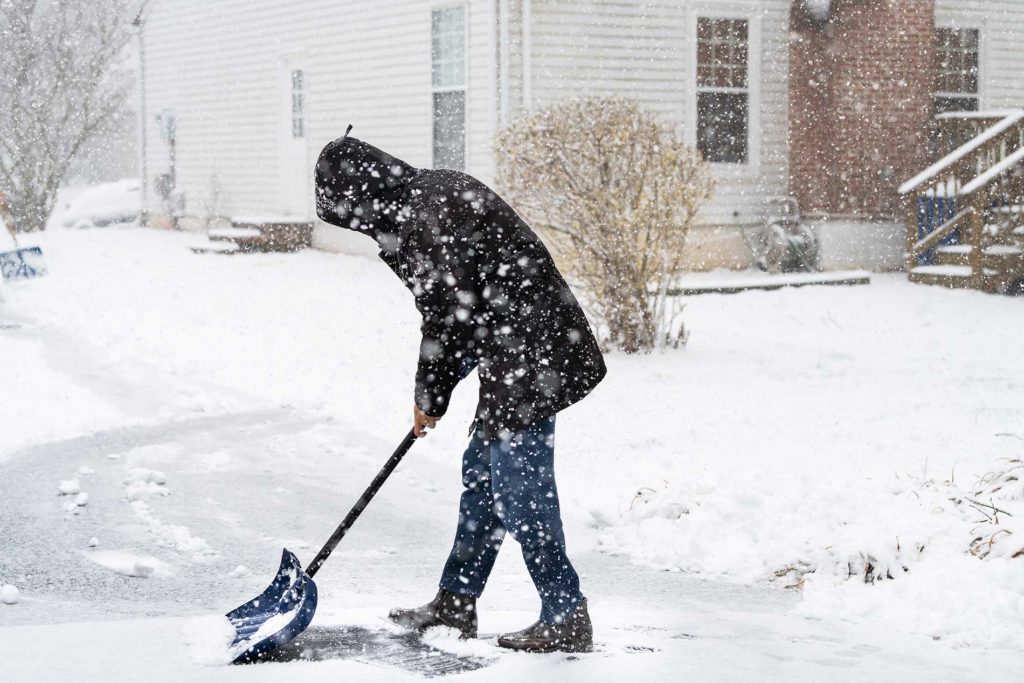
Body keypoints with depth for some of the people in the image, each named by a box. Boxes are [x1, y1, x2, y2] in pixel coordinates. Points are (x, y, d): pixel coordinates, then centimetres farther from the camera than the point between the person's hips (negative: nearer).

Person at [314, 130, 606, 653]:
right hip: (517, 357, 11)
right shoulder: (433, 193, 14)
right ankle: (456, 603, 27)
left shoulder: (426, 219, -18)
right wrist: (433, 392, 18)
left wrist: (430, 396, 0)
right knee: (481, 473, 17)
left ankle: (566, 620, 2)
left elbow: (448, 319, -15)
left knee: (519, 489, -6)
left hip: (530, 359, -11)